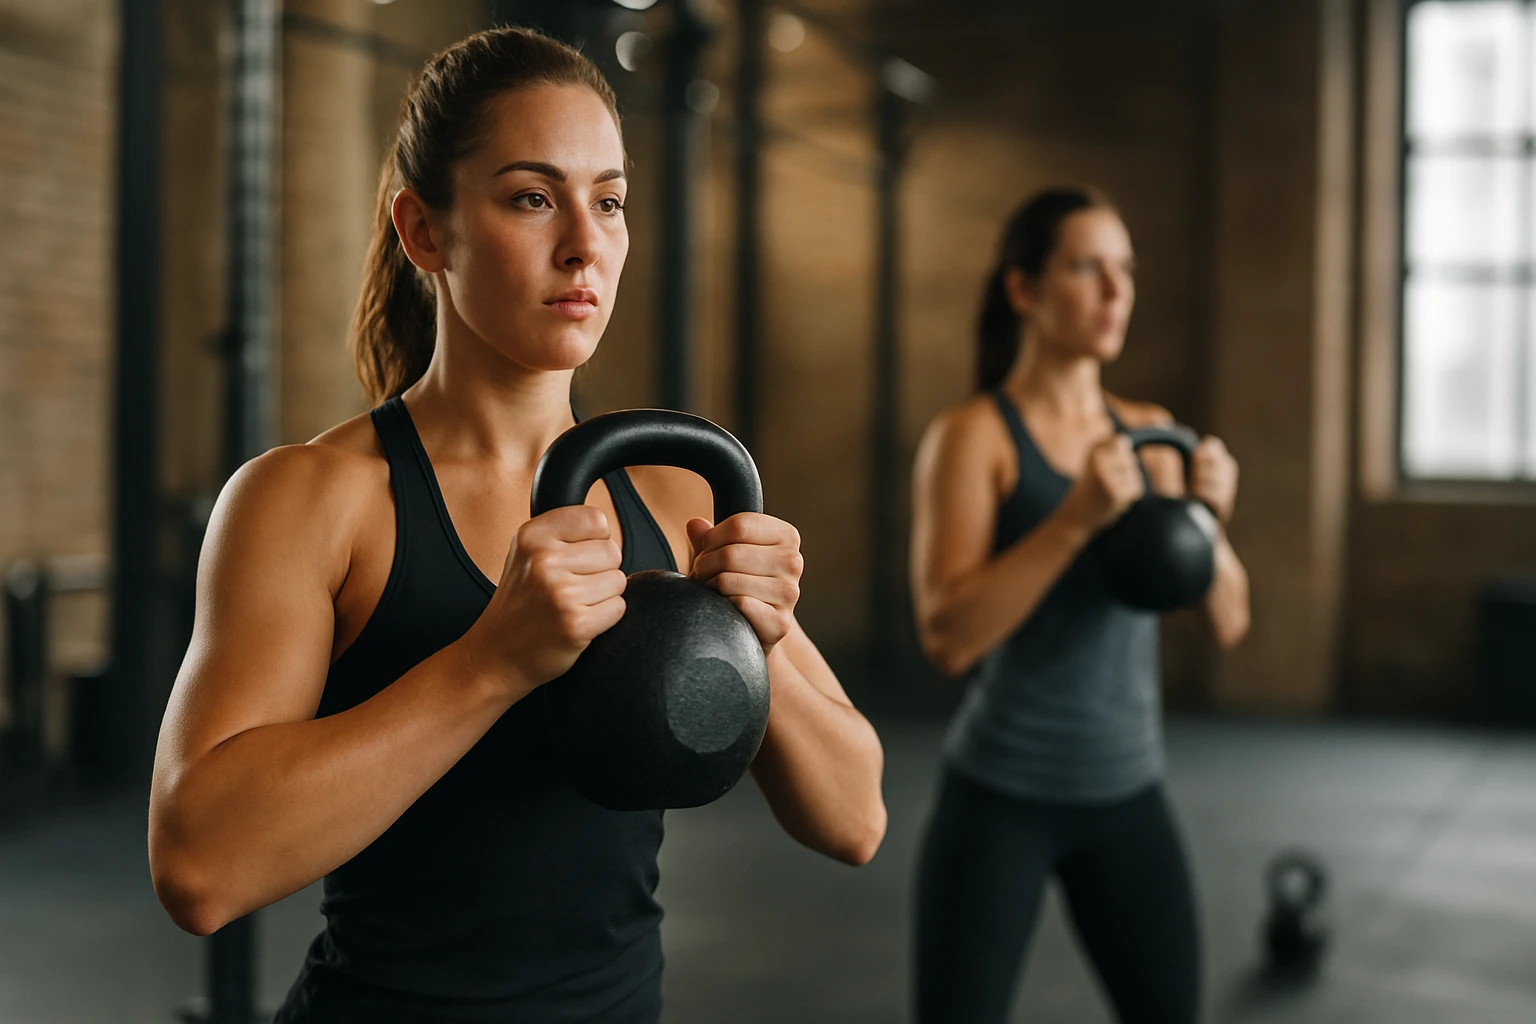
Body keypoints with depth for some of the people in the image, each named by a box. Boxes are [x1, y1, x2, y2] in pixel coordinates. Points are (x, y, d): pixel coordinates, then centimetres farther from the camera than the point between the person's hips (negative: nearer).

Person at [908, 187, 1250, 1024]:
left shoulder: (1150, 434, 6)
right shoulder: (972, 435, -10)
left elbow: (1227, 622, 4)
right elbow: (948, 636, -20)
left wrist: (1208, 518, -14)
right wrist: (1077, 518, -27)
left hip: (1129, 791, 5)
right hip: (999, 796, -5)